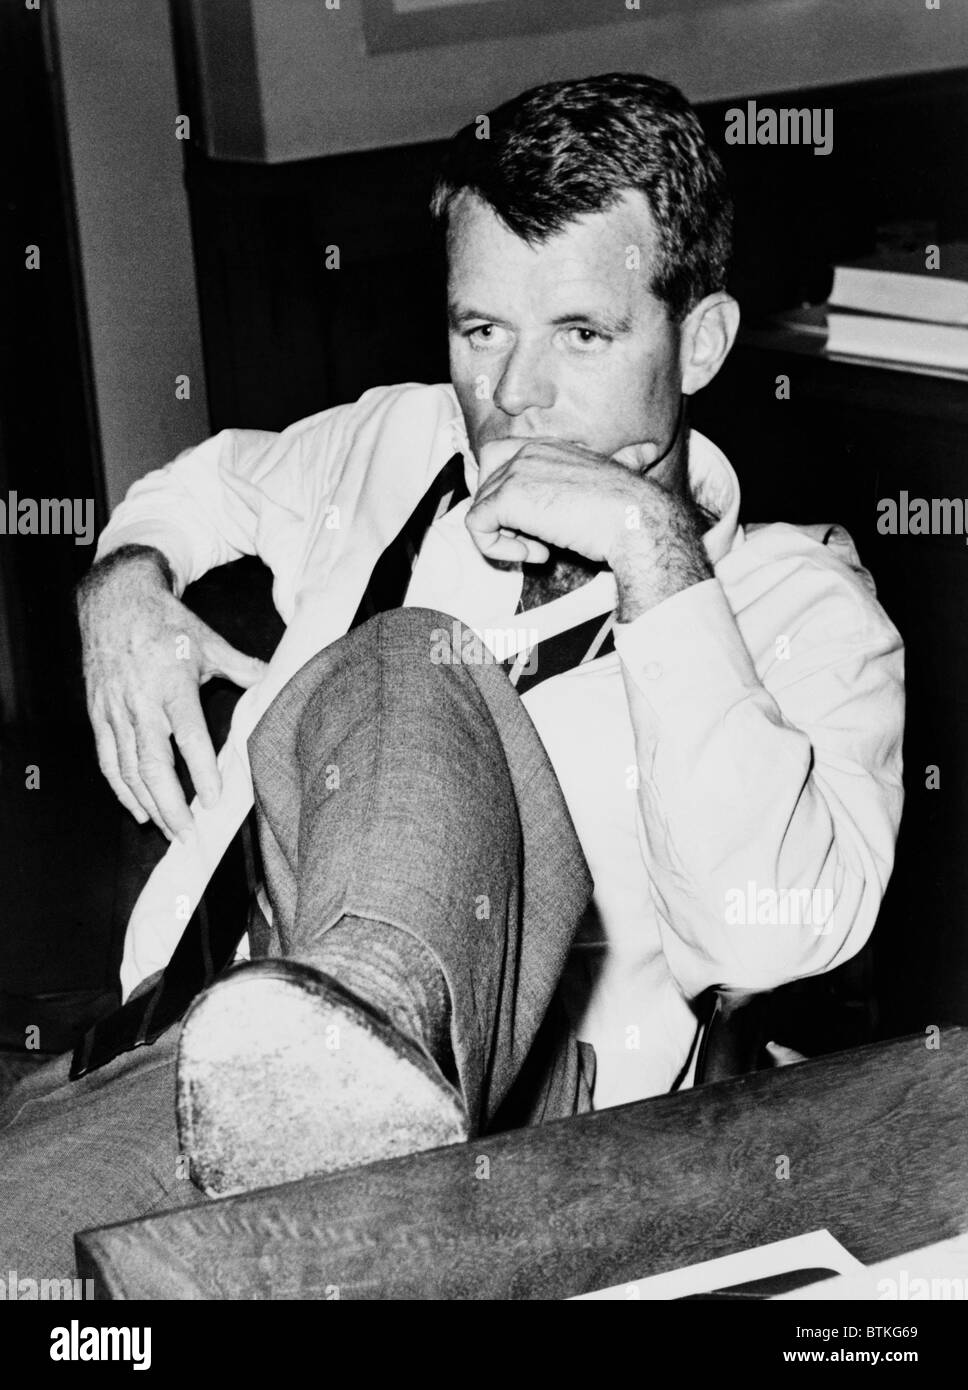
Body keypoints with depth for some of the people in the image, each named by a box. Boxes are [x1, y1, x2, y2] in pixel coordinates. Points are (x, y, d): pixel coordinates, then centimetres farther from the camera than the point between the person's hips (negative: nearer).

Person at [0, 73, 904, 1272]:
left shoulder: (799, 603, 2)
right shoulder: (400, 445, 16)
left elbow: (772, 932, -15)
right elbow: (206, 480, 37)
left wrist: (652, 547, -16)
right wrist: (124, 580, 13)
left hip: (537, 1088, -4)